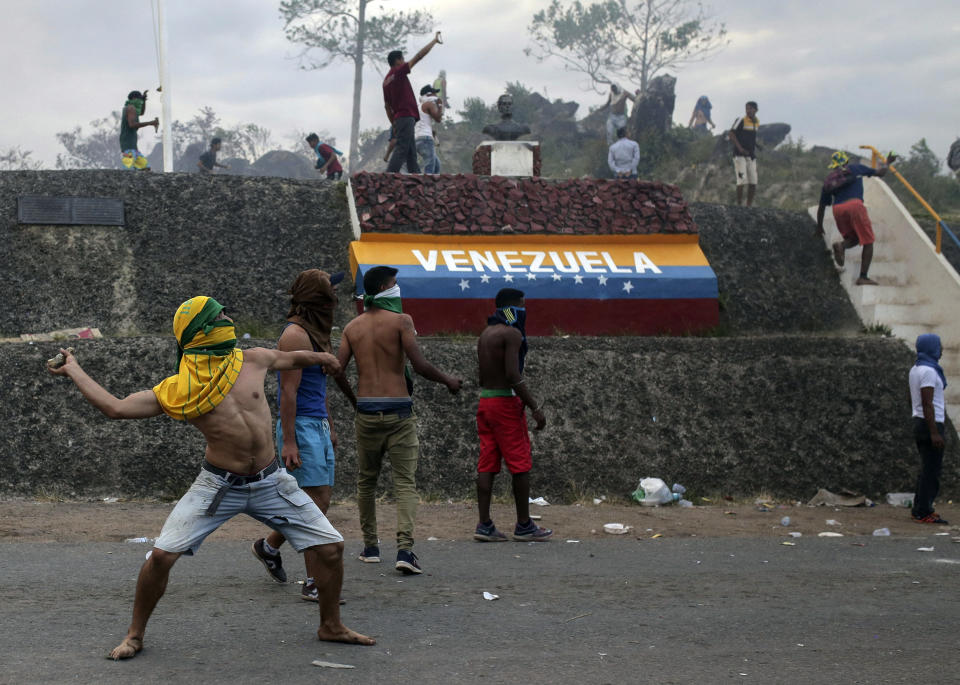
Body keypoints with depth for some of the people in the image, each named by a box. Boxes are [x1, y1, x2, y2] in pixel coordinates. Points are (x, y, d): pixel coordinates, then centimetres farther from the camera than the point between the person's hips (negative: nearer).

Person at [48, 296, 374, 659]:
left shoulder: (253, 361, 1)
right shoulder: (178, 389, -7)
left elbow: (290, 359, 23)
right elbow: (116, 407, -8)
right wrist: (73, 370, -3)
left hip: (270, 482, 3)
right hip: (218, 486, -3)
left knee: (330, 547, 1)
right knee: (162, 554, -13)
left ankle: (331, 626, 23)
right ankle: (135, 634, 9)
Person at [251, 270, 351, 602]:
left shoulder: (315, 333, 16)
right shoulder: (295, 335, -14)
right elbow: (289, 391, -18)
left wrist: (330, 426, 26)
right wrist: (289, 442, -20)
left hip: (318, 426, 10)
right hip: (301, 426, -10)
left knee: (320, 500, 12)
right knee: (316, 501, -10)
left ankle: (269, 547, 30)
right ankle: (314, 583, -7)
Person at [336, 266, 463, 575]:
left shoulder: (353, 327, 7)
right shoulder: (400, 320, -6)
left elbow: (337, 371, 3)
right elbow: (420, 365, -13)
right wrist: (448, 381, 4)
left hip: (366, 410, 4)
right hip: (398, 410, -4)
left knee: (366, 480, 17)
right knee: (405, 481, -3)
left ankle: (371, 546, 22)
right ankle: (404, 548, -15)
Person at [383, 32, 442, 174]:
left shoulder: (386, 80, 19)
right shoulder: (399, 72, -5)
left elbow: (387, 106, 21)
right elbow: (419, 56, -6)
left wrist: (394, 125, 24)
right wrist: (434, 41, 2)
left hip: (398, 118, 9)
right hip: (406, 117, -9)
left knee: (411, 152, 9)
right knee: (401, 149, -15)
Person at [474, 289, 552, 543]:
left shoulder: (485, 334, 15)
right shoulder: (511, 334, -12)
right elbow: (513, 375, -20)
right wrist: (535, 408, -18)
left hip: (485, 400, 8)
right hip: (506, 401, -8)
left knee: (487, 464, 6)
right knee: (520, 464, 0)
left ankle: (484, 525, 3)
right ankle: (524, 525, 5)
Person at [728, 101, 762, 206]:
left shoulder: (757, 123, 13)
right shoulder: (741, 120, -7)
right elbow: (731, 133, -12)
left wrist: (757, 145, 7)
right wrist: (739, 148, -20)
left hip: (751, 156, 7)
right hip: (740, 155, -7)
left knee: (753, 182, 4)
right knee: (742, 180, -12)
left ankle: (749, 206, 11)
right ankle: (739, 205, -5)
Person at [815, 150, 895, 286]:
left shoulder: (829, 180, 25)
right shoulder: (855, 168, 18)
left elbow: (821, 207, 26)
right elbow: (879, 173, 25)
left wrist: (819, 226, 35)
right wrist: (887, 163, 44)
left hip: (838, 210, 4)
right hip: (854, 205, -4)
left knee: (853, 238, 22)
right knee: (867, 242, 2)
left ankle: (841, 245, -14)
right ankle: (863, 277, -8)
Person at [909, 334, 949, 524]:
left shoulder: (915, 368, 14)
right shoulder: (928, 371, -17)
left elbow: (912, 400, 22)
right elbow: (927, 403, -22)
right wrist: (934, 433, -24)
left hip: (919, 423, 10)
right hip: (931, 424, -10)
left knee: (927, 469, 16)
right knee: (932, 470, -6)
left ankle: (919, 509, 20)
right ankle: (924, 513, -5)